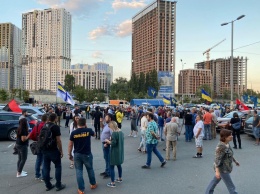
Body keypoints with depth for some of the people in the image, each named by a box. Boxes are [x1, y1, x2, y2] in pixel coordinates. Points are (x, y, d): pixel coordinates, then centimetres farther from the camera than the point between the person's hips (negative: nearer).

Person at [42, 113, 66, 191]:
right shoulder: (56, 127, -13)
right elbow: (58, 140, -14)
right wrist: (61, 151, -6)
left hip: (44, 150, 6)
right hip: (53, 150, -6)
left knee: (46, 167, 11)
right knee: (58, 166, 7)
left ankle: (48, 185, 18)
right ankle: (58, 185, 10)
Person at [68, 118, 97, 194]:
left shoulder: (73, 133, -7)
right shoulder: (88, 130, -9)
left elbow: (70, 145, -3)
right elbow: (94, 134, 15)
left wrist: (69, 154, 8)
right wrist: (86, 128, 15)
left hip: (77, 154, 0)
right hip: (87, 154, 0)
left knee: (79, 171, 8)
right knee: (90, 169, 18)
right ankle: (93, 184, 36)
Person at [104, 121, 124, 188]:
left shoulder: (114, 133, -21)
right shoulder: (121, 132, 4)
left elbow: (113, 143, -23)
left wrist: (108, 141, -7)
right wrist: (110, 140, 14)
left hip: (114, 152, -9)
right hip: (120, 151, 9)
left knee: (112, 167, 1)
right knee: (119, 165, 23)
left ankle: (112, 183, 5)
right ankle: (120, 178, 38)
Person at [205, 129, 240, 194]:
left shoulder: (227, 144, 3)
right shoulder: (221, 146, -27)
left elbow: (229, 154, 21)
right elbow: (217, 159, -27)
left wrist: (235, 161, 32)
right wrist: (217, 171, -30)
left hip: (225, 168, 10)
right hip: (222, 169, -10)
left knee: (214, 181, 20)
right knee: (230, 185, 3)